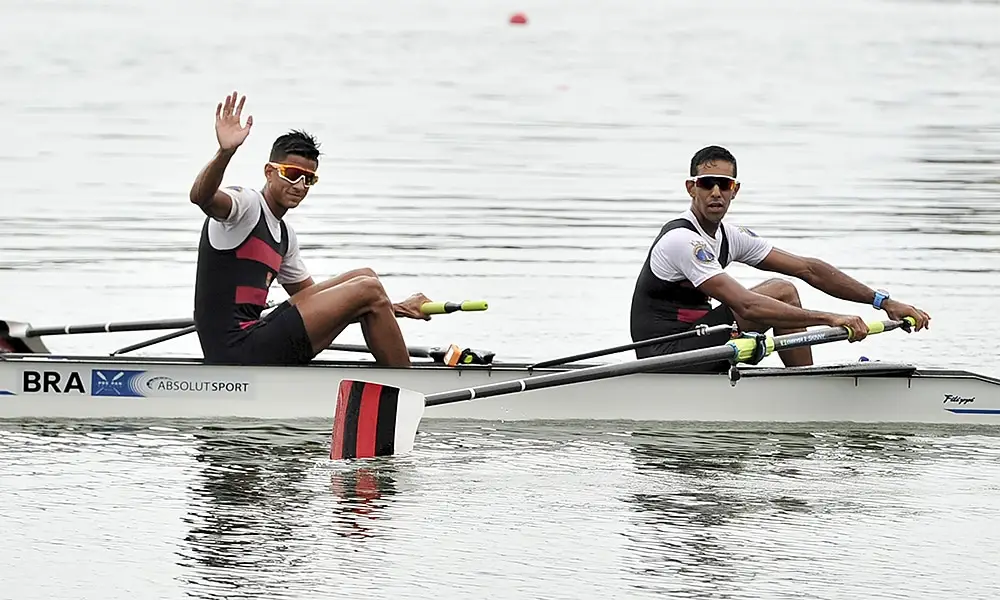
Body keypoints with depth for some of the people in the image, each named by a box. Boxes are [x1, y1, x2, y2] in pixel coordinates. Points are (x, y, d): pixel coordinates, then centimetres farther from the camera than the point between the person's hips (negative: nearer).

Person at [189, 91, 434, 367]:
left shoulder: (284, 235, 21)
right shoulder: (245, 204, -7)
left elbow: (311, 296, 29)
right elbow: (202, 196, -29)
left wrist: (391, 309, 22)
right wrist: (225, 152, -50)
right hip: (237, 352, -10)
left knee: (364, 278, 14)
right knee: (368, 289, -8)